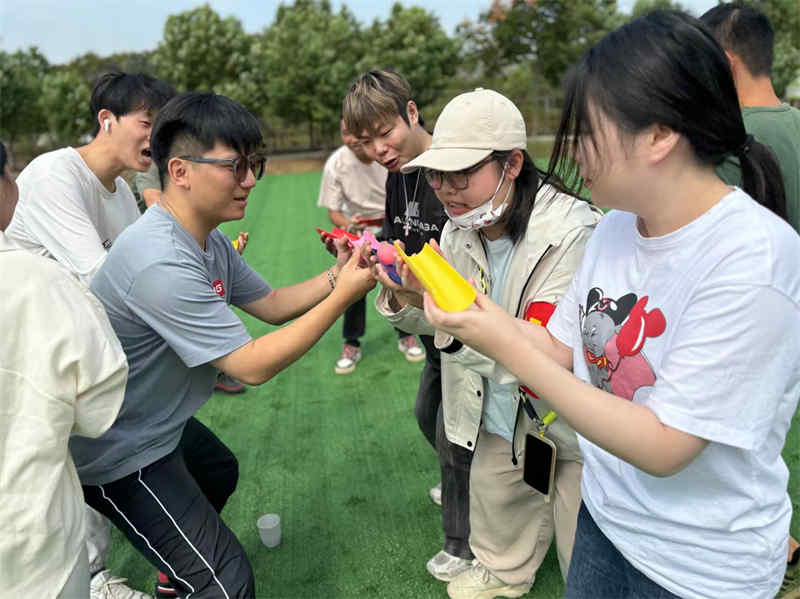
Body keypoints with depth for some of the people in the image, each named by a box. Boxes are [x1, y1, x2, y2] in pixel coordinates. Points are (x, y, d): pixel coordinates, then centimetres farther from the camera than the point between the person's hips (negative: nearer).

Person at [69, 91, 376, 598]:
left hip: (156, 422, 10)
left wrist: (337, 275, -11)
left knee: (220, 471, 34)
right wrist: (343, 297, -27)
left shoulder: (209, 239, -1)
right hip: (118, 455, -10)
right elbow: (253, 366, -29)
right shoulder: (162, 263, -33)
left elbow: (271, 304, 5)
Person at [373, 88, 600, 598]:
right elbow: (440, 322, 6)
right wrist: (404, 298, -17)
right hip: (498, 419, 6)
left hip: (570, 427, -6)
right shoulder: (461, 230, -6)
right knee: (494, 502, 27)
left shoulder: (574, 234, -27)